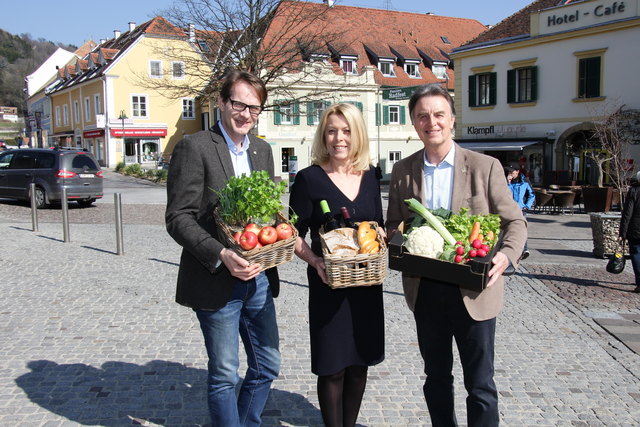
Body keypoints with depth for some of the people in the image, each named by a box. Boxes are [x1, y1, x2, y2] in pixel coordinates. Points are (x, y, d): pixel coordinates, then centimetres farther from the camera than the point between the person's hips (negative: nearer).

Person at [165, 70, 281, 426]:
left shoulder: (263, 150, 10)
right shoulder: (195, 147, -10)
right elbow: (179, 219, -14)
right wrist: (221, 256, -26)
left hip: (259, 278, 7)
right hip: (216, 282, -6)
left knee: (267, 366, 17)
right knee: (225, 374, 8)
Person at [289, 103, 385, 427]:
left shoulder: (369, 176, 6)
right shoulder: (309, 178, -7)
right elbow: (295, 235, -5)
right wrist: (314, 261, -22)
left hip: (367, 282, 5)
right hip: (328, 283, -4)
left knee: (360, 363, 15)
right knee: (333, 369, 5)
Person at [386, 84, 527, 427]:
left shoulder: (485, 167, -4)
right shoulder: (402, 171, 5)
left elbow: (514, 221, -1)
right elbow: (393, 224, 12)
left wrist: (506, 255, -21)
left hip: (473, 292, -3)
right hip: (425, 291, 3)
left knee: (480, 386, 6)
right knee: (436, 378, 19)